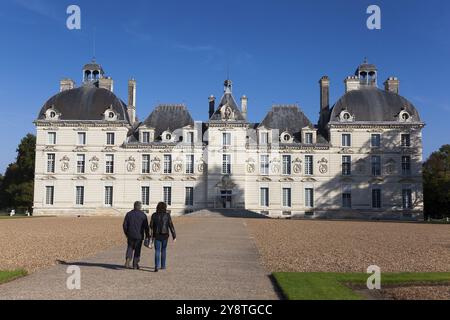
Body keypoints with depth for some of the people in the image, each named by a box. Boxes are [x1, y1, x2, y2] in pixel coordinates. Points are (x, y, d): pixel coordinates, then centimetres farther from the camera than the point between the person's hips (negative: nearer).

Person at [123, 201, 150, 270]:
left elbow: (125, 225, 3)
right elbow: (146, 227, -4)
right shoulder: (143, 215, -5)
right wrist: (148, 236, 6)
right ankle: (135, 265, 10)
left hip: (130, 235, 2)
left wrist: (127, 233, 16)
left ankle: (128, 261, -4)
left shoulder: (129, 214, 3)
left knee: (130, 248, 16)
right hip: (139, 236, -2)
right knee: (137, 250, 7)